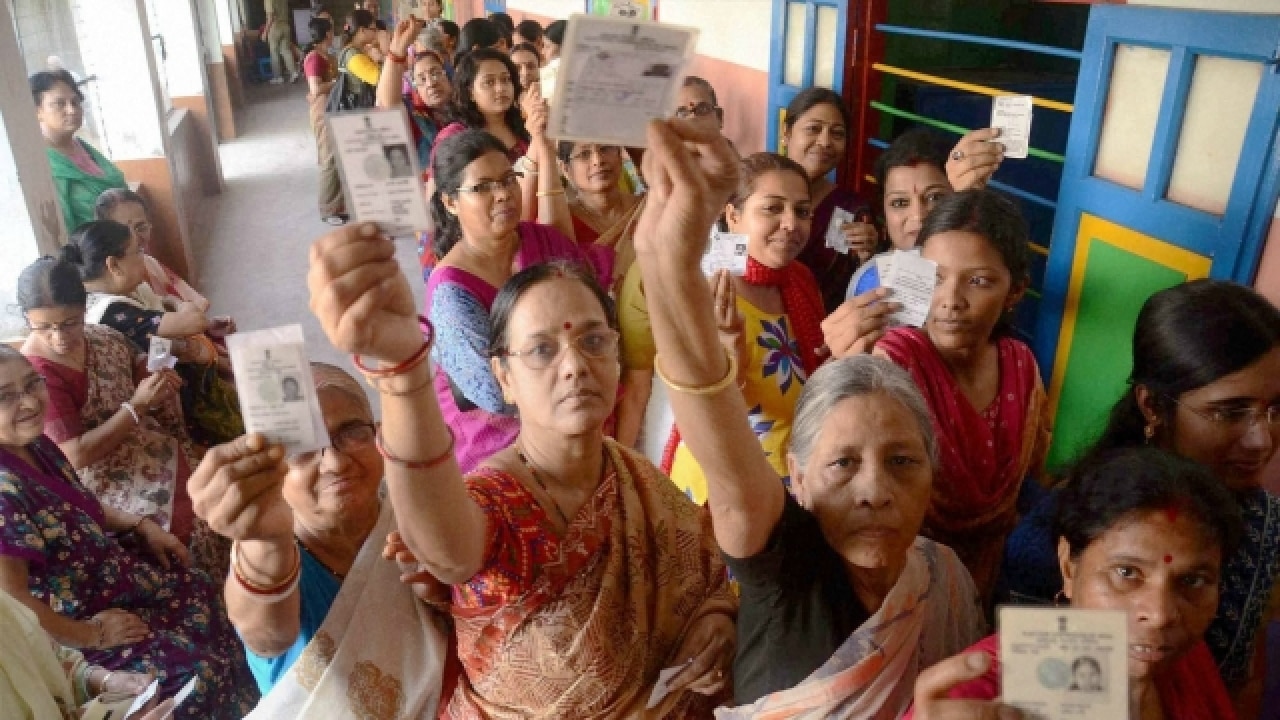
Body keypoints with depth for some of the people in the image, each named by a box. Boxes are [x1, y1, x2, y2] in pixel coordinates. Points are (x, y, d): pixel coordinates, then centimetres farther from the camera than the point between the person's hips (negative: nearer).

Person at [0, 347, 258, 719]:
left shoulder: (38, 446, -4)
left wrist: (142, 525, 3)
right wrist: (92, 633, -21)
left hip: (108, 573, 10)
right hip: (71, 622, -9)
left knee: (200, 591, 17)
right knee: (198, 668, -9)